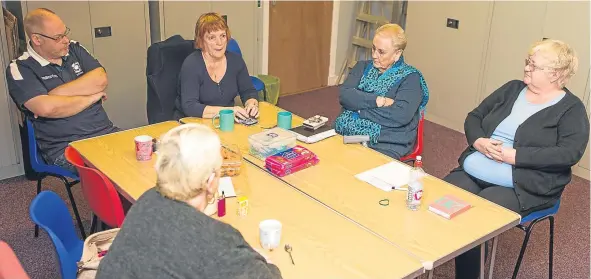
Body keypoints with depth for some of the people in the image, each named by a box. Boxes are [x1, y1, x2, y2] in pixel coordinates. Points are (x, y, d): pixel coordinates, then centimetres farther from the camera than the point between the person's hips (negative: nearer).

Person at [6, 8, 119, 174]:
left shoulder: (74, 49, 13)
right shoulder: (20, 69, -3)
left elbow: (101, 80, -2)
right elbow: (46, 108, -18)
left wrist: (57, 93, -10)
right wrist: (91, 97, -6)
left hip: (106, 132, 5)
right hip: (64, 147, -5)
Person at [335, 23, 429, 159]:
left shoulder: (410, 78, 0)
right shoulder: (363, 67, 15)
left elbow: (401, 115, -16)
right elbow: (344, 95, -1)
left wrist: (359, 108, -9)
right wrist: (378, 101, -13)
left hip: (385, 145, -4)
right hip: (345, 134, 5)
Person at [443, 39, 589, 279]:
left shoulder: (571, 109, -2)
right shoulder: (512, 89, 14)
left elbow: (569, 153, -15)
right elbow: (473, 117, 14)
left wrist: (514, 156, -20)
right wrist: (478, 141, -9)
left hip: (521, 188, -5)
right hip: (471, 173, 5)